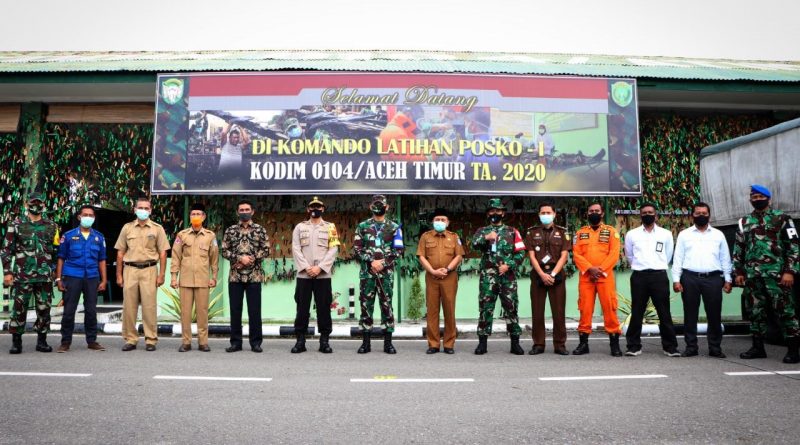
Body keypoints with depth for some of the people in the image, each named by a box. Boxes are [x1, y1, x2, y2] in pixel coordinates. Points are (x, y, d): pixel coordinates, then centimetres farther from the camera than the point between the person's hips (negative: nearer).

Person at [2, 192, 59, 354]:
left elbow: (56, 250, 15)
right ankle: (16, 342, 12)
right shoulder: (16, 224, 3)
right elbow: (6, 250, 2)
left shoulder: (51, 226, 10)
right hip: (23, 275, -2)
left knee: (44, 309, 5)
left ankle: (42, 341, 15)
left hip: (45, 276, 2)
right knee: (19, 309, 1)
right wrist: (7, 272, -5)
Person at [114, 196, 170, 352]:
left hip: (149, 270, -2)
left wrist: (161, 274, -4)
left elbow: (163, 253, 2)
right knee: (129, 306, 3)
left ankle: (151, 340, 5)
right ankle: (130, 339, 12)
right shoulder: (127, 228, 10)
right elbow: (120, 253, 11)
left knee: (149, 306, -1)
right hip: (130, 270, 2)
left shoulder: (157, 228, 4)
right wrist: (119, 275, 7)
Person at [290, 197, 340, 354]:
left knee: (324, 308, 1)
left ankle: (324, 341, 8)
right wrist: (306, 268, -11)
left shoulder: (330, 227, 8)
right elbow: (296, 249, 2)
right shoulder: (300, 227, 11)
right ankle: (300, 341, 10)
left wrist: (319, 267, -12)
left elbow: (334, 249, -2)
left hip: (323, 275, -1)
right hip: (303, 274, 1)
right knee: (302, 308, 3)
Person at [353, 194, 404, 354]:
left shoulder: (394, 227, 7)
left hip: (386, 273, 0)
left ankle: (388, 342, 8)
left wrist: (383, 262, -11)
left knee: (386, 305, 1)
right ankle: (365, 342, 10)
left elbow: (398, 250, 0)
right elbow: (357, 248, 1)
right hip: (367, 272, 1)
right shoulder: (363, 226, 8)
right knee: (366, 305, 2)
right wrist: (371, 261, -11)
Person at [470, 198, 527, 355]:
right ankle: (482, 342, 7)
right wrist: (485, 238, -30)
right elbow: (474, 244, -10)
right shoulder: (482, 231, 12)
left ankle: (515, 342, 10)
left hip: (508, 276, 0)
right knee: (485, 308, 1)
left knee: (511, 308, 2)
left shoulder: (512, 231, 12)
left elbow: (521, 253, 5)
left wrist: (508, 265, -9)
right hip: (487, 277, 0)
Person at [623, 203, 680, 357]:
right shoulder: (632, 234, 7)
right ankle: (634, 346, 11)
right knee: (636, 313, 4)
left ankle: (670, 346, 10)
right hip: (639, 276, 0)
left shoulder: (666, 234, 7)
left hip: (659, 276, 0)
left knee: (664, 313, 2)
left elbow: (668, 256, 16)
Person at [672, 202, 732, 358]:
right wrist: (676, 279, -3)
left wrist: (728, 279, 4)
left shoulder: (718, 235, 12)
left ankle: (715, 347, 14)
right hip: (690, 278, -1)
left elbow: (725, 258, 11)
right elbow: (678, 258, 4)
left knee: (714, 314, 4)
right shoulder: (684, 234, 8)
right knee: (690, 314, 4)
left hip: (713, 278, 1)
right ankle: (691, 347, 11)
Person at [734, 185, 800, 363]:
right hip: (752, 275, 4)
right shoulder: (744, 222, 14)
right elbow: (738, 249, 17)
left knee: (784, 310, -4)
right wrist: (739, 272, 10)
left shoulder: (781, 218, 3)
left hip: (776, 273, -4)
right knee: (756, 311, 8)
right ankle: (758, 347, 16)